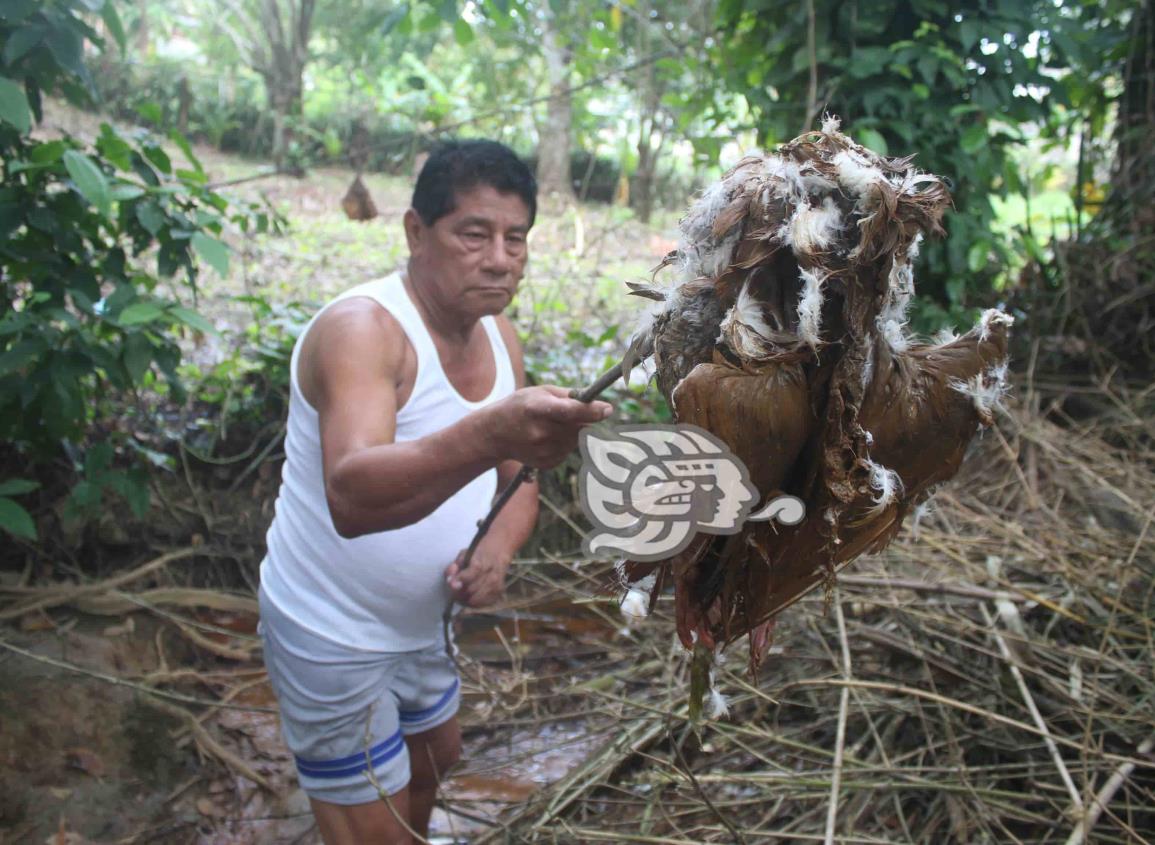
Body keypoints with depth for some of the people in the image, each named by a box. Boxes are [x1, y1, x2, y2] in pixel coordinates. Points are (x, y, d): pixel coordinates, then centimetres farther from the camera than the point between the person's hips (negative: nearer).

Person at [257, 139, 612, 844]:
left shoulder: (502, 338, -3)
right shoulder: (361, 328, -28)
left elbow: (518, 481, 5)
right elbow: (352, 496, -45)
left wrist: (497, 552, -16)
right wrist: (490, 433, -61)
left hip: (419, 622, 8)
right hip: (333, 636, -8)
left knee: (436, 759, 29)